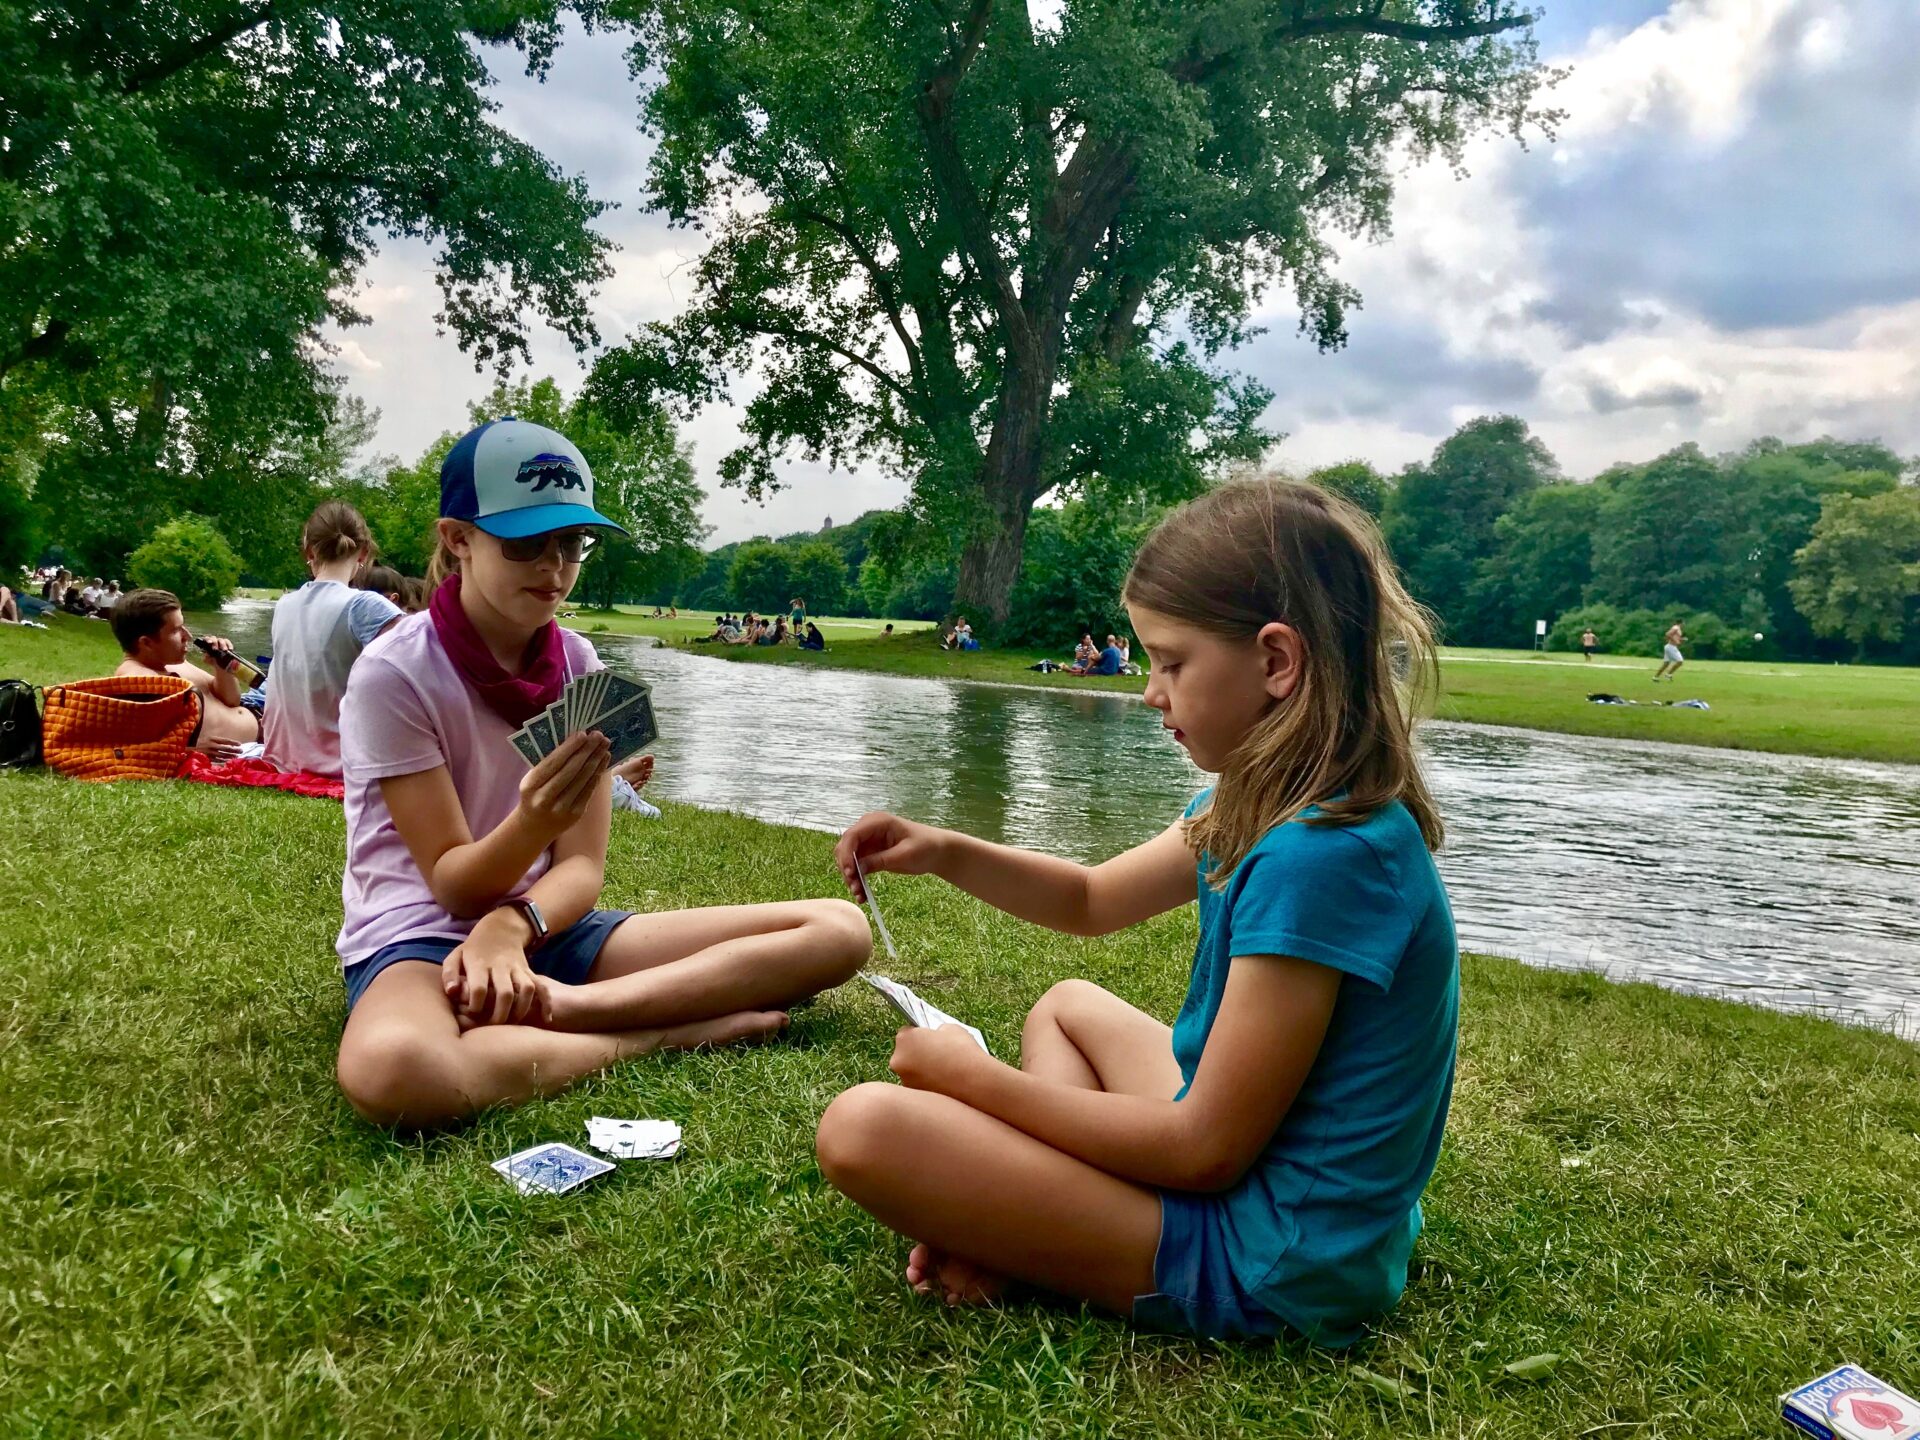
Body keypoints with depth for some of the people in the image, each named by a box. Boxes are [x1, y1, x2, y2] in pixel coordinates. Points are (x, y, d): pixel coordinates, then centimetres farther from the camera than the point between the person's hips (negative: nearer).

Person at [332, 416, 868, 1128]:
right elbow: (453, 883, -11)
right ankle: (664, 1032, -20)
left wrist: (511, 925, -24)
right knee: (391, 1069, -45)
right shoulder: (393, 674, -11)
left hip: (546, 924, 5)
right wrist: (533, 821, -33)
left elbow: (582, 867, -1)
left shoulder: (578, 664, 3)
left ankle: (557, 1007, -23)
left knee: (838, 930, -10)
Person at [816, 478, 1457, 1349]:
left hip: (1269, 1266, -10)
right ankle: (1011, 1213, 6)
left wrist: (973, 1077, -14)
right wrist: (946, 854, 0)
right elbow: (1093, 900, 17)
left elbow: (1206, 1147, -23)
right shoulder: (1265, 806, 4)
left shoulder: (1321, 856, -27)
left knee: (864, 1128, -20)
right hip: (1256, 1167, 10)